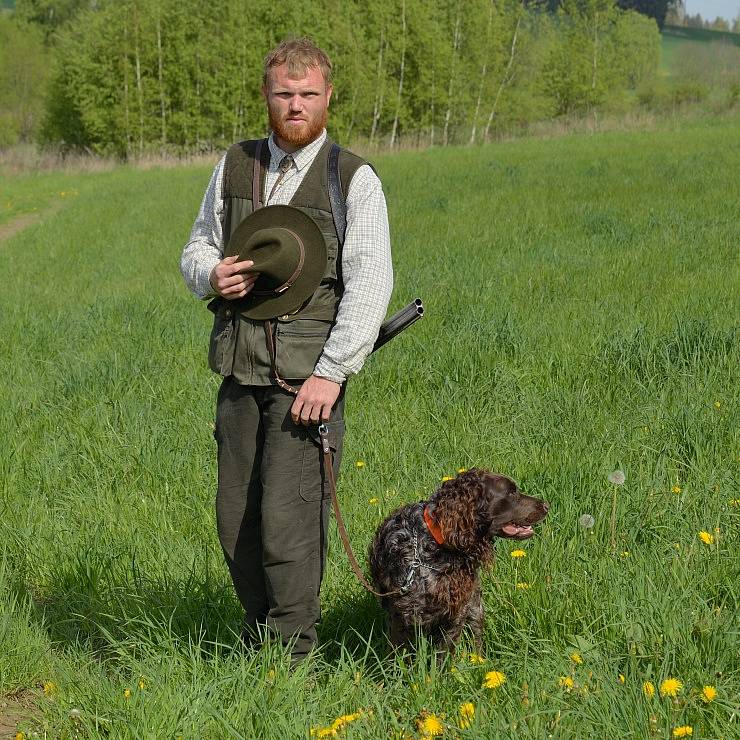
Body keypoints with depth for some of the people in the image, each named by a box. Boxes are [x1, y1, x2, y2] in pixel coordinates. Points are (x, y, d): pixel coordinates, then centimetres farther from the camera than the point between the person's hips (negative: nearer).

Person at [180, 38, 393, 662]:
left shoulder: (355, 180, -2)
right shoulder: (234, 167, 12)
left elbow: (370, 285, -9)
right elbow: (198, 247, 22)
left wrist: (332, 373, -16)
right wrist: (211, 273, -3)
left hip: (310, 374, -5)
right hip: (241, 370, 5)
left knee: (288, 515, -9)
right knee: (235, 517, 7)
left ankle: (292, 657, 4)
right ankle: (258, 639, 23)